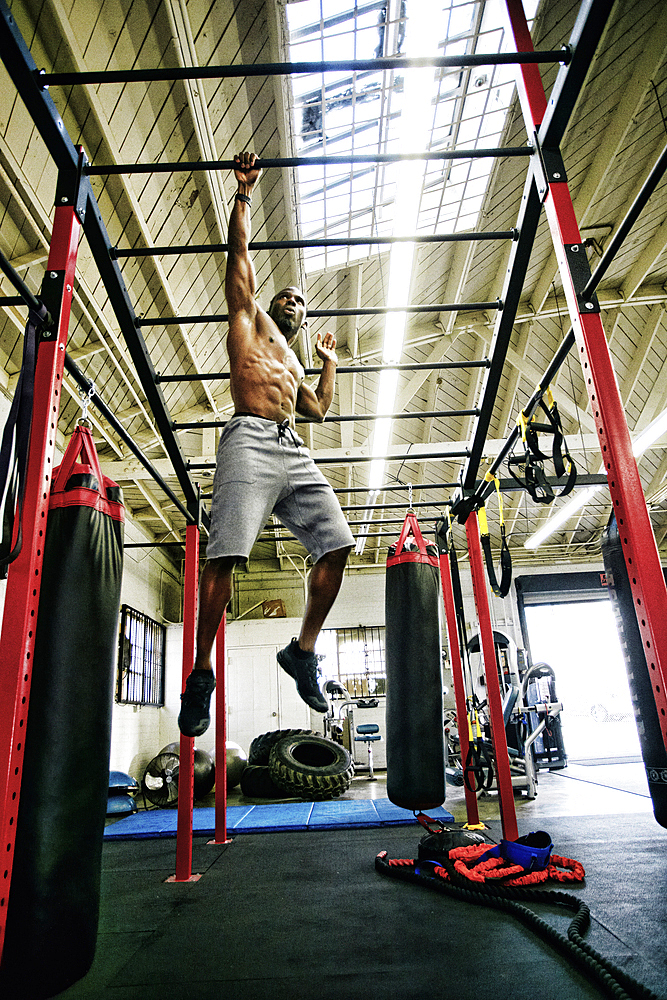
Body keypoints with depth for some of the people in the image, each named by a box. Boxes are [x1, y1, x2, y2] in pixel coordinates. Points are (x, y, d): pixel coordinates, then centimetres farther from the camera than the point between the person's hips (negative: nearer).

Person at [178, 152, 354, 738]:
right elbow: (239, 248, 19)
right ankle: (202, 673, -6)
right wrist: (245, 191, 25)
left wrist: (329, 361, 38)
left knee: (337, 545, -9)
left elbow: (320, 408, 28)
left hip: (294, 452, 6)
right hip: (250, 441, -6)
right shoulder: (250, 318, 23)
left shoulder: (293, 363, 37)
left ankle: (303, 651, 3)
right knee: (225, 555, -17)